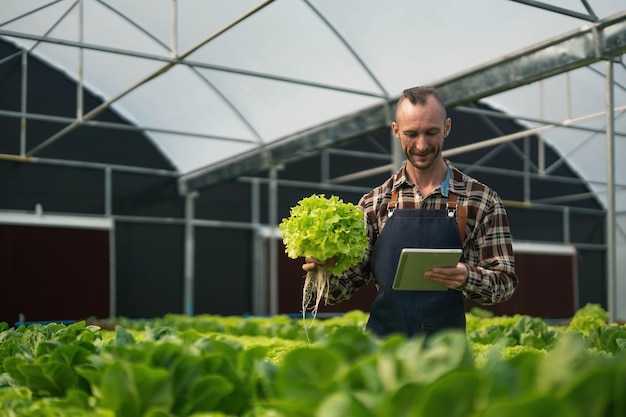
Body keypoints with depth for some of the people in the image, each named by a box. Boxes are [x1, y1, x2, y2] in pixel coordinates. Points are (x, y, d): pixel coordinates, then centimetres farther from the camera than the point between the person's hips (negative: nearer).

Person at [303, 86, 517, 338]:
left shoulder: (482, 200, -3)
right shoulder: (374, 203, 3)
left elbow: (506, 282, -3)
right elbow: (349, 282, 5)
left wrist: (466, 278, -23)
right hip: (381, 347, 2)